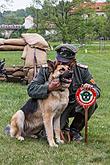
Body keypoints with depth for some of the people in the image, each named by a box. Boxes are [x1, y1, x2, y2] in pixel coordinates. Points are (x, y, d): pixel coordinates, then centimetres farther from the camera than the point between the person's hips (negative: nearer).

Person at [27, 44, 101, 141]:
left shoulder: (82, 70, -12)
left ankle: (75, 130, -2)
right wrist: (48, 88, -43)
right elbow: (31, 90, -23)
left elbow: (97, 91, -8)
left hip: (75, 105, 2)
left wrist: (90, 89, -35)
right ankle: (63, 124, 14)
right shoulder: (46, 70, -16)